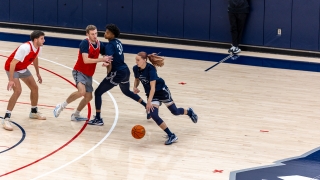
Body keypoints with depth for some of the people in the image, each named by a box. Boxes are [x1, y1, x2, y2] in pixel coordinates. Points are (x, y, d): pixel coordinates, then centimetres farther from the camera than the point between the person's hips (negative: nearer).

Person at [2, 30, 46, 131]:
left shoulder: (38, 48, -9)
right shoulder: (25, 48, -35)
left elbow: (35, 59, 14)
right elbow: (13, 63, -34)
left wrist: (38, 73, 23)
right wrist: (11, 80, -36)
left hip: (23, 69, 8)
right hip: (12, 68, -8)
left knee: (34, 88, 11)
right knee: (18, 91, -24)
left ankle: (34, 112, 34)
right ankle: (6, 118, -19)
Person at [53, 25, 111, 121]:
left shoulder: (99, 44, 0)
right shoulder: (85, 43, -20)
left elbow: (105, 56, 14)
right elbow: (86, 60, -29)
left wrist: (107, 61, -11)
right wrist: (102, 59, -32)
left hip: (89, 74, 8)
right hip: (79, 72, -8)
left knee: (88, 97, 10)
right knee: (82, 91, -29)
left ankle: (76, 115, 32)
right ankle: (61, 106, -12)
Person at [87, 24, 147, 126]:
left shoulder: (110, 45, -16)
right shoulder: (118, 42, 9)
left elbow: (109, 61, -25)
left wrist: (108, 74, -8)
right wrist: (108, 64, 4)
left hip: (117, 73, -9)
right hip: (125, 70, 9)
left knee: (98, 92, 0)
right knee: (127, 91, 35)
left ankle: (98, 119, -2)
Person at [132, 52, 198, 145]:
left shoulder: (151, 68, -30)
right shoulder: (136, 69, -13)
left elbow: (153, 87, -34)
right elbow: (137, 79, 10)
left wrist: (149, 101, -43)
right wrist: (135, 87, -12)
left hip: (162, 91, -5)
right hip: (150, 93, 5)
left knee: (175, 111, 8)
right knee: (154, 115, -15)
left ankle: (189, 112, 45)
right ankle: (171, 136, -6)